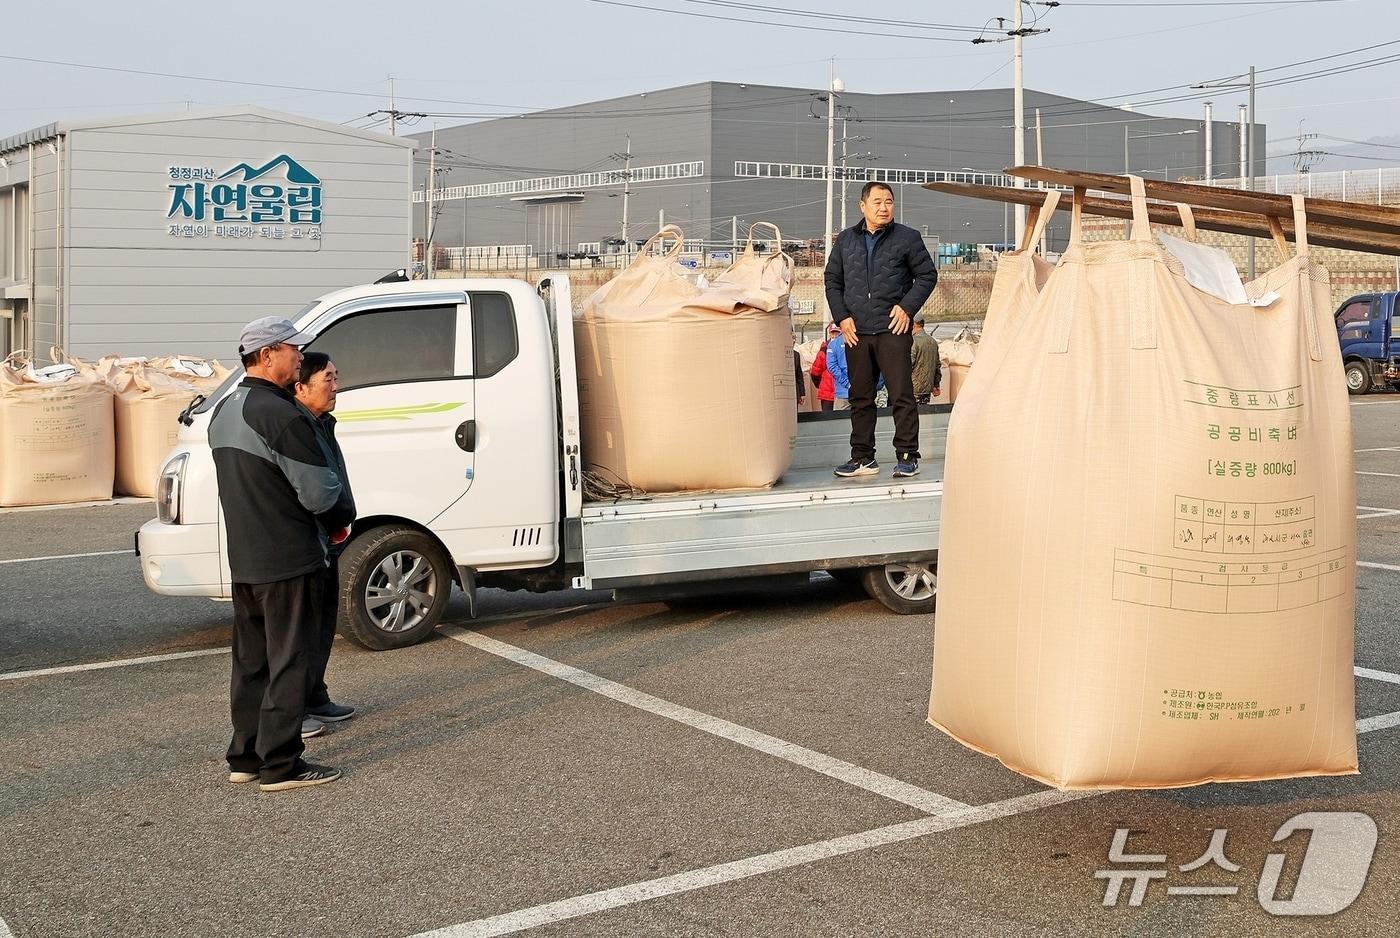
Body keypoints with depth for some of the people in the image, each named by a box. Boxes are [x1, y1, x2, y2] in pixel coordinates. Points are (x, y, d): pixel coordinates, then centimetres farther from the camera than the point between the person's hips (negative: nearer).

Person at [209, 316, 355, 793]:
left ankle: (245, 757, 22)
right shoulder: (282, 415, -19)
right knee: (288, 663, -1)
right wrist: (343, 518, 2)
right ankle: (280, 765, 3)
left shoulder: (224, 412, 12)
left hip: (243, 561, 9)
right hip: (289, 561, -9)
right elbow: (321, 490, -19)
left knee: (250, 660, 15)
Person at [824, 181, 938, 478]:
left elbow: (927, 275, 5)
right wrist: (841, 316, 4)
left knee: (901, 395, -4)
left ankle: (907, 456, 3)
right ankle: (863, 457, 15)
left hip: (893, 330, -3)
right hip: (855, 332, 3)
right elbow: (832, 281, 16)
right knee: (860, 397, 8)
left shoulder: (907, 237, 4)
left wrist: (907, 307, -7)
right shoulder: (846, 240, 13)